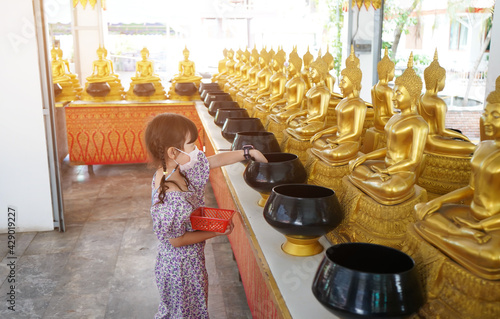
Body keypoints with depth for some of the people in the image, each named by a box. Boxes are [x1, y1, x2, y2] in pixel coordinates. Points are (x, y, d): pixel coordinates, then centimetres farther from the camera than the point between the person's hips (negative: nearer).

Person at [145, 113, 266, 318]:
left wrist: (249, 153, 1)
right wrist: (216, 233, -17)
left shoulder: (178, 169, -12)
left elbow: (214, 161, 1)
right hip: (181, 267, -8)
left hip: (190, 259, 8)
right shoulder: (169, 200, -37)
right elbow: (177, 240, -25)